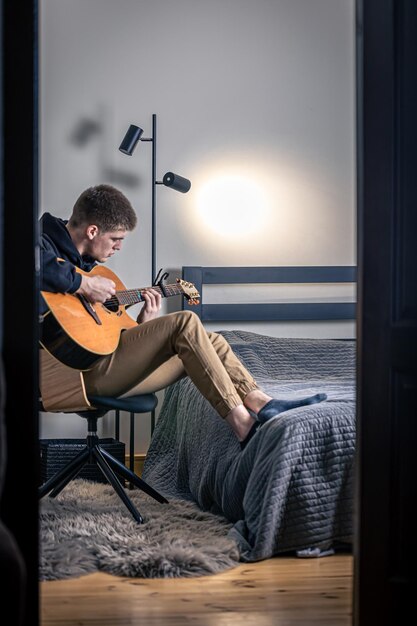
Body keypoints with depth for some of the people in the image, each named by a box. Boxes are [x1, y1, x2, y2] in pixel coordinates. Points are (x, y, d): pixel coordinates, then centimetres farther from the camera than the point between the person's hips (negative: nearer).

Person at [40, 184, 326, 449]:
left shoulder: (82, 260, 24)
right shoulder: (46, 245, -6)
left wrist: (143, 324, 10)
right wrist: (84, 283, -27)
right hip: (85, 370, -10)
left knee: (210, 341, 9)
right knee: (185, 323, -20)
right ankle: (245, 429, -24)